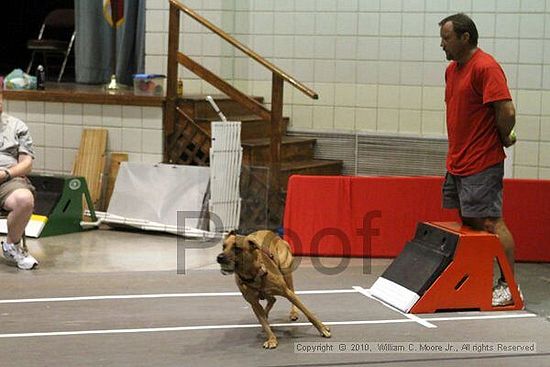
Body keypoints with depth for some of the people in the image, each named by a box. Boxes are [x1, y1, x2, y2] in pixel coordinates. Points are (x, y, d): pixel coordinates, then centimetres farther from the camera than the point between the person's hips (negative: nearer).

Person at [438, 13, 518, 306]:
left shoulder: (485, 68, -17)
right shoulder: (452, 69, 14)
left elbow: (507, 111, -23)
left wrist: (503, 140, -7)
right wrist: (456, 151, 15)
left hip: (481, 165, -9)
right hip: (457, 162, 9)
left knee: (490, 222, -6)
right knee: (467, 221, 12)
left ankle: (509, 286, 1)